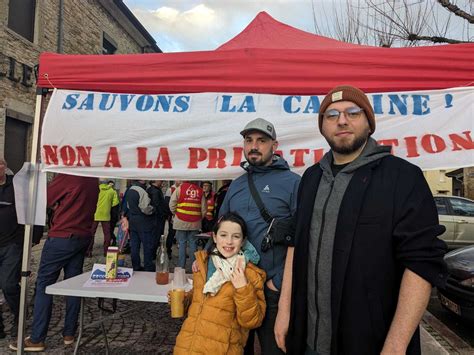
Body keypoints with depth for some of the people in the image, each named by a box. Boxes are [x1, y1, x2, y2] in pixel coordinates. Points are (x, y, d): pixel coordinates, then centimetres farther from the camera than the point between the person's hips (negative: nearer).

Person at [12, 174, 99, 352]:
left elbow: (45, 198, -5)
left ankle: (36, 339, 7)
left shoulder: (68, 175, -15)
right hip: (83, 236, 7)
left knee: (44, 284, 3)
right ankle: (69, 334, 18)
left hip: (62, 237, -7)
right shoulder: (93, 179, 7)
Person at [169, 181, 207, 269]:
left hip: (181, 222, -2)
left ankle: (181, 266, 9)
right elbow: (204, 209, 0)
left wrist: (176, 214, 10)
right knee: (193, 243, 11)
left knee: (182, 243, 6)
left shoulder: (180, 188, -6)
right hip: (195, 223, 2)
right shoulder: (200, 190, 0)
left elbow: (172, 204, -7)